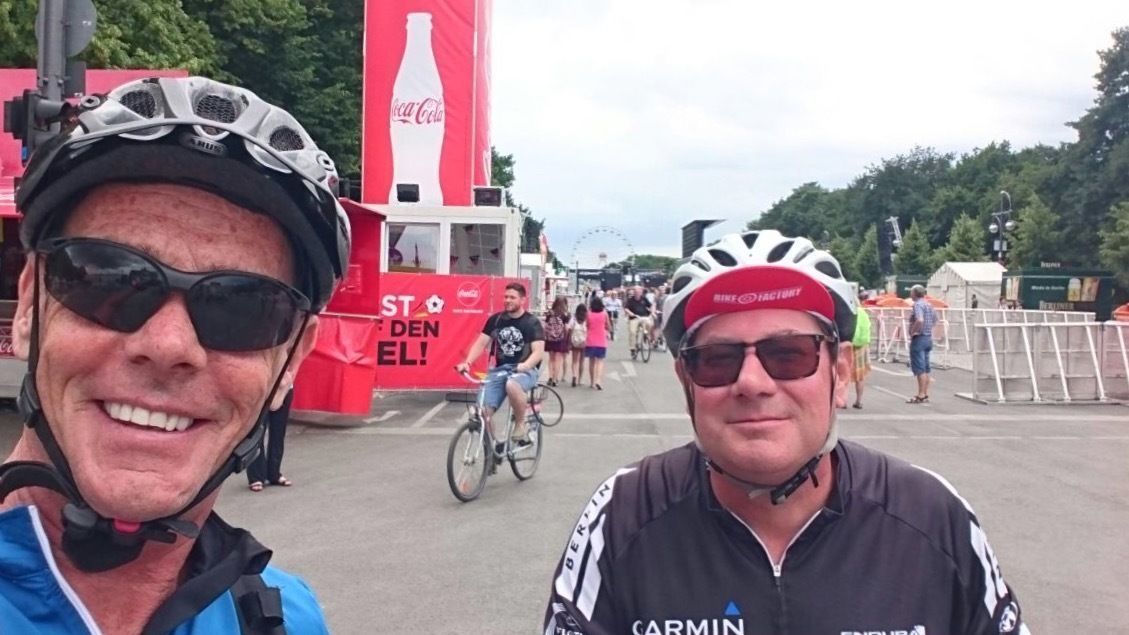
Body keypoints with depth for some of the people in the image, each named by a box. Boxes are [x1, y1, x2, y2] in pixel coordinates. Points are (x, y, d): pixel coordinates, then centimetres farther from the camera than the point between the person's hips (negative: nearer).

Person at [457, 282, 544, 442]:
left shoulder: (532, 323, -3)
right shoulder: (495, 319, 7)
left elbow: (538, 351, -12)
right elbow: (480, 343, 5)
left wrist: (525, 366, -32)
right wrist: (467, 362, -13)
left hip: (526, 370, -4)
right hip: (499, 370, 4)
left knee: (512, 386, -40)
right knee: (483, 412, -13)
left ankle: (520, 425, -16)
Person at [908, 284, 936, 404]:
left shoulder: (917, 305, -16)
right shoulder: (929, 304, 13)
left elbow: (919, 320, -31)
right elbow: (935, 319, 24)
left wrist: (912, 332, -20)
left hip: (919, 339, -9)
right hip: (928, 338, 9)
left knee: (919, 369, -6)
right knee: (926, 368, 13)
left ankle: (921, 395, -6)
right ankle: (926, 394, 18)